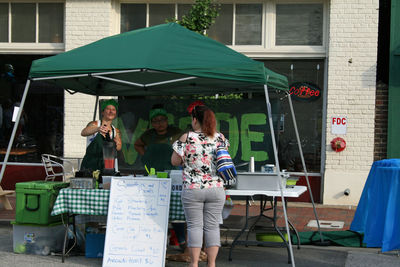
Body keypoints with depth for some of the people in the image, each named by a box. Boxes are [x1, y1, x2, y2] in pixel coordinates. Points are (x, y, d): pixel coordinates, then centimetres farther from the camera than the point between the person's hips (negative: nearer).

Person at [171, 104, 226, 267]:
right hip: (216, 188, 3)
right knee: (212, 226, 8)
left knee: (194, 226, 5)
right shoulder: (220, 138, 1)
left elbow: (175, 161, -3)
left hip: (192, 189, -3)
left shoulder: (187, 138, -10)